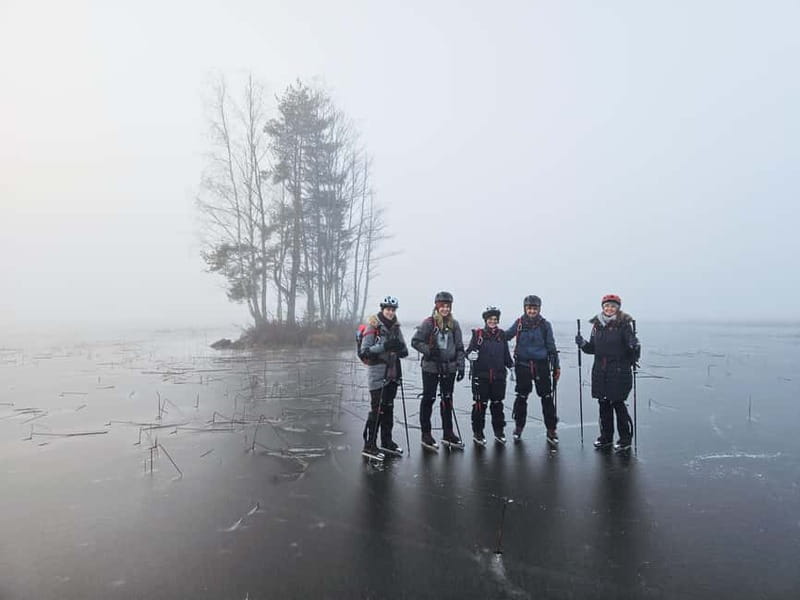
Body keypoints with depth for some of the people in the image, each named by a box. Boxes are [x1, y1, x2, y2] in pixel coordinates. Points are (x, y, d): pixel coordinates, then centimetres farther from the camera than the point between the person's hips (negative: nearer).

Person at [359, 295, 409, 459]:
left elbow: (404, 351, 12)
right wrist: (384, 347, -27)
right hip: (377, 374, -7)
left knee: (388, 408, 15)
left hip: (392, 374, 7)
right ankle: (369, 445, 4)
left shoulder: (395, 327, 9)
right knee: (377, 409, -6)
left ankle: (386, 441, 28)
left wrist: (400, 348, -11)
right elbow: (365, 351, -16)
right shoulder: (373, 326, -10)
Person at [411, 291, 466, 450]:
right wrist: (428, 350, -19)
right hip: (430, 367, -4)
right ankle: (426, 434, 15)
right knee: (428, 399, 3)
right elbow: (415, 341, -6)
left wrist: (460, 367, 3)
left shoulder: (454, 324, 5)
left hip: (449, 368, 4)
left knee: (447, 400, 12)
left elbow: (459, 347, 8)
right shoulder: (429, 323, -7)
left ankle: (448, 433, 24)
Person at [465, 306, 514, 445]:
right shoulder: (478, 334, 1)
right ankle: (477, 433, 12)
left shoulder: (502, 335, 11)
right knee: (480, 404, 0)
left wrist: (511, 366, 9)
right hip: (481, 376, -3)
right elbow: (469, 351, -2)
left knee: (497, 404, 10)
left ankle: (499, 431, 24)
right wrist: (470, 355, -23)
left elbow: (506, 355, 18)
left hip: (498, 376, 3)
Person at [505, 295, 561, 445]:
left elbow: (551, 346, 5)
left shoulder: (545, 324, 2)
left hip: (541, 365, 0)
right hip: (523, 365, 0)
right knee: (521, 397, 9)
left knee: (547, 398, 1)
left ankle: (551, 430, 13)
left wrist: (556, 366, 4)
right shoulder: (519, 323, 2)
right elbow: (505, 335, 8)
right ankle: (518, 427, 25)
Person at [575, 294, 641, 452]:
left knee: (618, 404, -1)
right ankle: (606, 437, 25)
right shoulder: (597, 325, 9)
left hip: (619, 371, -5)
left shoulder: (624, 325, -6)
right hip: (600, 371, 5)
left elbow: (632, 345, -10)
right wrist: (583, 344, -2)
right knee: (604, 404, 12)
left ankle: (625, 439, 15)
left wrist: (634, 346, -32)